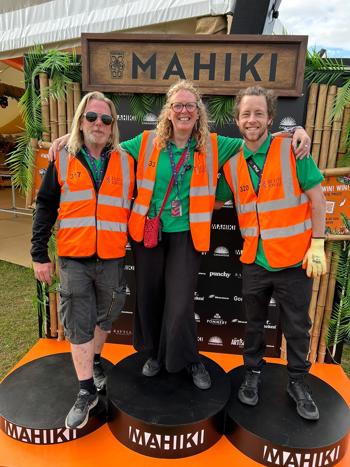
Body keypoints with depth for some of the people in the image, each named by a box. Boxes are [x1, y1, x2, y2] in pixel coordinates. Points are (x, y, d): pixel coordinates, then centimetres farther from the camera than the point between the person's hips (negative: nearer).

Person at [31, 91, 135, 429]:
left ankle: (94, 359, 44)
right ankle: (87, 391, 19)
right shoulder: (62, 160, 3)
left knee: (104, 317, 16)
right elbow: (45, 208, 4)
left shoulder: (126, 162, 4)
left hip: (111, 259, 1)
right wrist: (39, 254, 1)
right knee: (78, 326, 3)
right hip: (73, 260, 0)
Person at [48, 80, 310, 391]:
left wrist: (296, 133, -5)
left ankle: (189, 359, 29)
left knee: (180, 303, -2)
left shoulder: (213, 145, 1)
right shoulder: (147, 142, 3)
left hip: (187, 235, -2)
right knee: (148, 296, 13)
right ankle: (155, 353, 40)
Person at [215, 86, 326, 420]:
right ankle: (253, 373, 40)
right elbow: (214, 202, 13)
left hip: (294, 259, -2)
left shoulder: (292, 149, -8)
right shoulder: (232, 162, 1)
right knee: (254, 324, 18)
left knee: (297, 327, 13)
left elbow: (316, 198, -6)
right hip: (254, 262, 3)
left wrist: (317, 244, -9)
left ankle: (298, 382, 36)